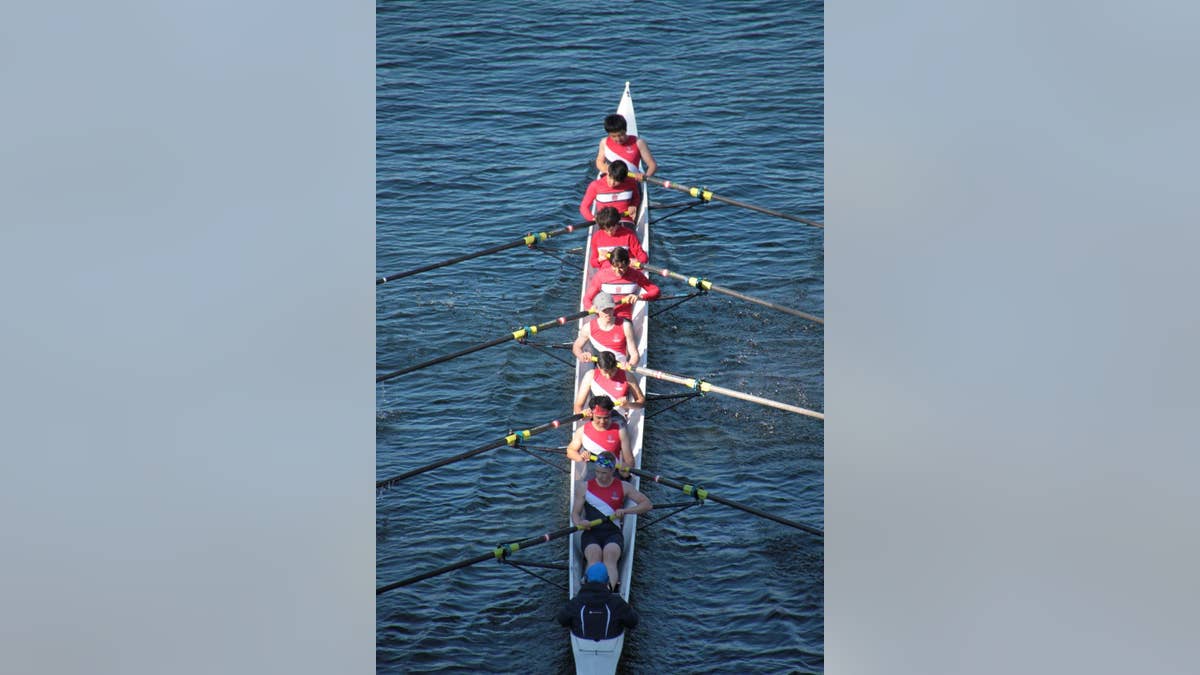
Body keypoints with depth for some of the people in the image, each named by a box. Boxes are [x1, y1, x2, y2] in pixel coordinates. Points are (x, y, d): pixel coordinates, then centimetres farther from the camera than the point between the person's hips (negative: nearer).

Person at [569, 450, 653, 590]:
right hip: (591, 533, 0)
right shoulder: (584, 487, 12)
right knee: (594, 553, -34)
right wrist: (579, 523, -15)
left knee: (610, 553, -35)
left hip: (613, 533, 0)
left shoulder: (623, 487, 11)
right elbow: (575, 513, 10)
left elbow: (648, 504, 9)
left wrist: (625, 511, -8)